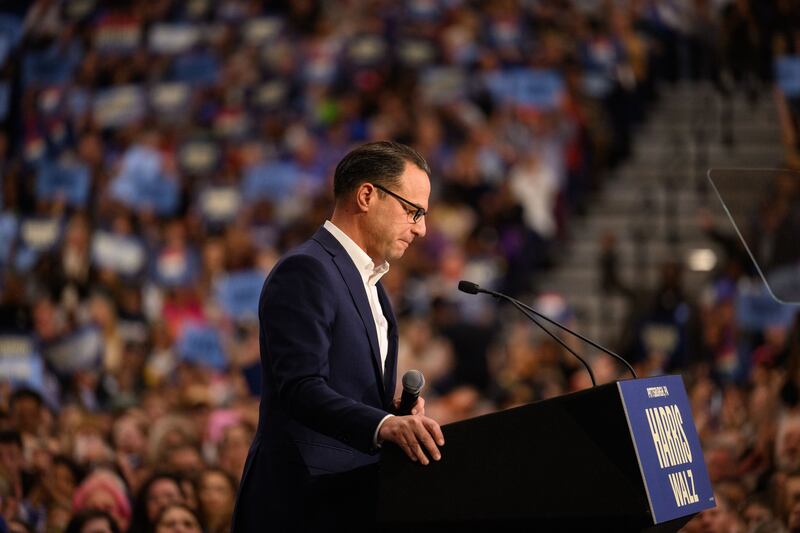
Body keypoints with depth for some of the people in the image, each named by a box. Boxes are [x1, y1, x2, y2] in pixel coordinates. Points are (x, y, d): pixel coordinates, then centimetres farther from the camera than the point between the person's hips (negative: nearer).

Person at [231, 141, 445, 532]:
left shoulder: (368, 280, 20)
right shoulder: (305, 271, -11)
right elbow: (300, 387, -22)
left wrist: (397, 409, 2)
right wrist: (383, 425, -35)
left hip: (353, 497, 9)